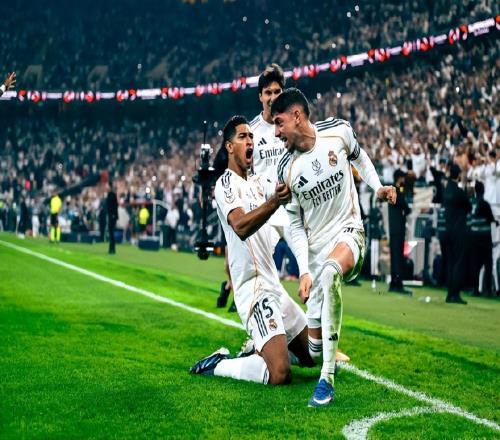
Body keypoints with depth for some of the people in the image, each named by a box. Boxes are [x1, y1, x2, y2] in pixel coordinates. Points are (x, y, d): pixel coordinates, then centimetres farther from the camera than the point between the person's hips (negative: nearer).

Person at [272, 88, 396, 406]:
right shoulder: (287, 170, -7)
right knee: (314, 347, -1)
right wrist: (303, 271, -11)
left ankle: (327, 378, -33)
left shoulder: (339, 131, -7)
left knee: (329, 272, -40)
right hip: (315, 246, 2)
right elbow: (296, 225, -1)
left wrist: (378, 187, 1)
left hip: (348, 231, -2)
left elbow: (359, 157, 16)